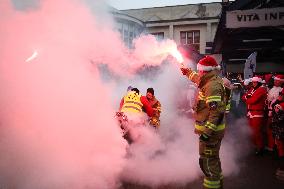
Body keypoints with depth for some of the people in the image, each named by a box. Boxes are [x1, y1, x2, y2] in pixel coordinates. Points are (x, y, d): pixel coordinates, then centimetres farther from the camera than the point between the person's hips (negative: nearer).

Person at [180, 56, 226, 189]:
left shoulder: (213, 85, -21)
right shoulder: (209, 82, 10)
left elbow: (216, 111, -29)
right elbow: (198, 79, 35)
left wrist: (207, 131, -31)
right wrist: (188, 72, 44)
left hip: (210, 131, -11)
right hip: (211, 129, 11)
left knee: (207, 160, -5)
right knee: (213, 158, 24)